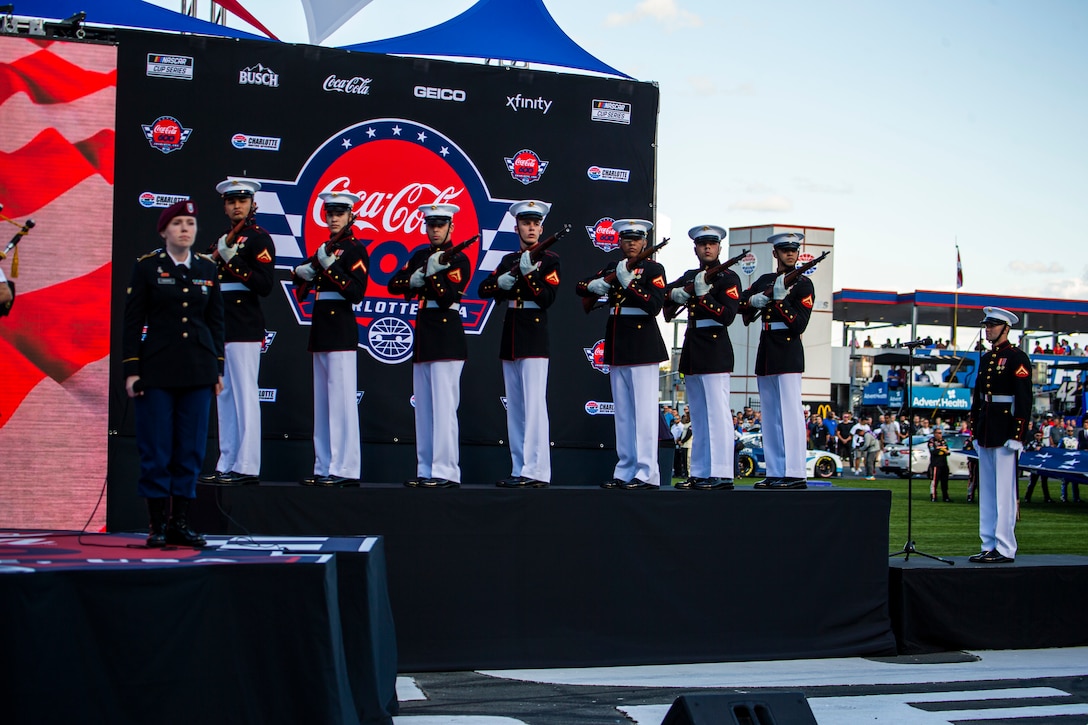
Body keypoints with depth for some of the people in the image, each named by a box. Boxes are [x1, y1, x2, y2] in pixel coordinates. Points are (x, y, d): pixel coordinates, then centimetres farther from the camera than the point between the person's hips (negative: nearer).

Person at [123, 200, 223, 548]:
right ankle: (157, 525, 7)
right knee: (156, 450, -1)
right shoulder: (146, 267, 0)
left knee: (191, 450, 4)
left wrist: (218, 369, 8)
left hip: (198, 370, 3)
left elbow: (216, 321, 12)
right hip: (156, 370, -3)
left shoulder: (207, 268, 9)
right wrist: (131, 370, -7)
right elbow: (132, 321, -1)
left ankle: (180, 522, 12)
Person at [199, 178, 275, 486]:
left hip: (245, 328, -8)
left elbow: (265, 285, -13)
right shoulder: (222, 240, 19)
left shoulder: (259, 238, -4)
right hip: (220, 327, 8)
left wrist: (232, 260, -18)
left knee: (244, 395, -7)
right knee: (224, 396, 9)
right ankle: (227, 465, 13)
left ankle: (247, 467, -5)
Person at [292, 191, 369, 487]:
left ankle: (345, 470, -7)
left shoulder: (355, 250, -6)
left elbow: (356, 294, -15)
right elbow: (300, 279, 18)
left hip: (341, 331, -8)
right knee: (322, 401, 9)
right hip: (321, 329, 8)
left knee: (341, 399, -8)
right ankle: (324, 468, 13)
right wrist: (302, 271, -4)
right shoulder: (324, 248, 17)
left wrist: (330, 266, -20)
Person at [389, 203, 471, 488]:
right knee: (423, 408, 8)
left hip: (447, 339, -7)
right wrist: (415, 279, -9)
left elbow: (448, 298, -13)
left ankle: (445, 472, -10)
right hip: (423, 336, 7)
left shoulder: (459, 259, -3)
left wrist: (431, 273, -21)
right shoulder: (420, 256, 16)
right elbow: (393, 285, 8)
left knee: (443, 406, -10)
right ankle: (426, 471, 13)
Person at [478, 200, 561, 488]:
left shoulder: (550, 259, 0)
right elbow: (484, 288, 8)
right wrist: (502, 282, -10)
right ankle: (519, 470, 11)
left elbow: (547, 298, -11)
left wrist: (529, 272, -20)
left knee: (534, 404, -11)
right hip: (510, 337, 7)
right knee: (514, 407, 7)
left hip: (534, 337, -7)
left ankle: (536, 472, -12)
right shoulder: (508, 260, 17)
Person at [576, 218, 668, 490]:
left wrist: (628, 283, -21)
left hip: (642, 346, -6)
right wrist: (595, 285, -4)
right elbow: (580, 287, 17)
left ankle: (647, 474, -8)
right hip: (616, 347, 7)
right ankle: (625, 472, 13)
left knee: (644, 410, -8)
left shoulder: (653, 269, -1)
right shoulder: (612, 268, 16)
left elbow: (655, 305, -14)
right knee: (622, 412, 8)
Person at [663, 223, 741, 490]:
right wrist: (675, 293, 0)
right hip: (692, 350, 8)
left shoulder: (728, 278, -3)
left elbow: (727, 316, -12)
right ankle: (700, 473, 15)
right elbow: (662, 293, 20)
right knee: (697, 415, 10)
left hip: (714, 350, -8)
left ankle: (722, 475, -11)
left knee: (717, 412, -10)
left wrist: (702, 294, -18)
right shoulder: (689, 276, 17)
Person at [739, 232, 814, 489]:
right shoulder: (764, 280, 16)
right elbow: (739, 303, 10)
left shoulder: (803, 284, -1)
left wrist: (779, 300, -18)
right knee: (770, 416, 7)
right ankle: (775, 472, 12)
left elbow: (799, 325, -10)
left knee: (790, 414, -10)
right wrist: (754, 300, -10)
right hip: (766, 353, 7)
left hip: (788, 354, -7)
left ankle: (795, 474, -11)